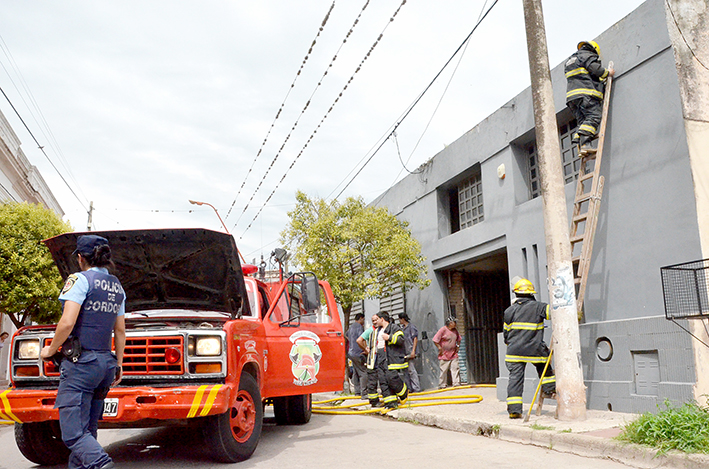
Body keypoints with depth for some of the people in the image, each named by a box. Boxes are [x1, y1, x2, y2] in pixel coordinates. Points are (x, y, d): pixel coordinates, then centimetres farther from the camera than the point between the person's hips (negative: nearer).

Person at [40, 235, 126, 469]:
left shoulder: (80, 280, -7)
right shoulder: (117, 286, 16)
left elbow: (67, 323, -16)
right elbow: (120, 330, 20)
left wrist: (50, 350, -1)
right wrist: (119, 362, 26)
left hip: (81, 363, -8)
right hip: (105, 362, 8)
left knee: (73, 432, -9)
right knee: (88, 429, 15)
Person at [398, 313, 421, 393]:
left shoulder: (411, 327, -6)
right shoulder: (402, 328, 17)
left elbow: (415, 339, -10)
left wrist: (413, 351, -17)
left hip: (410, 352, -8)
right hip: (403, 352, 8)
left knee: (411, 369, -10)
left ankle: (416, 388, -7)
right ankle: (408, 388, 15)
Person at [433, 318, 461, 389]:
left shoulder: (455, 330, 10)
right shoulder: (443, 329, -11)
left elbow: (458, 339, 28)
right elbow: (435, 340, -15)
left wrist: (457, 346, 16)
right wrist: (440, 348, -13)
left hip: (453, 354, 6)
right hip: (444, 355, -6)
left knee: (456, 369, 0)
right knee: (443, 371, -1)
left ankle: (456, 383, 5)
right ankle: (442, 385, 8)